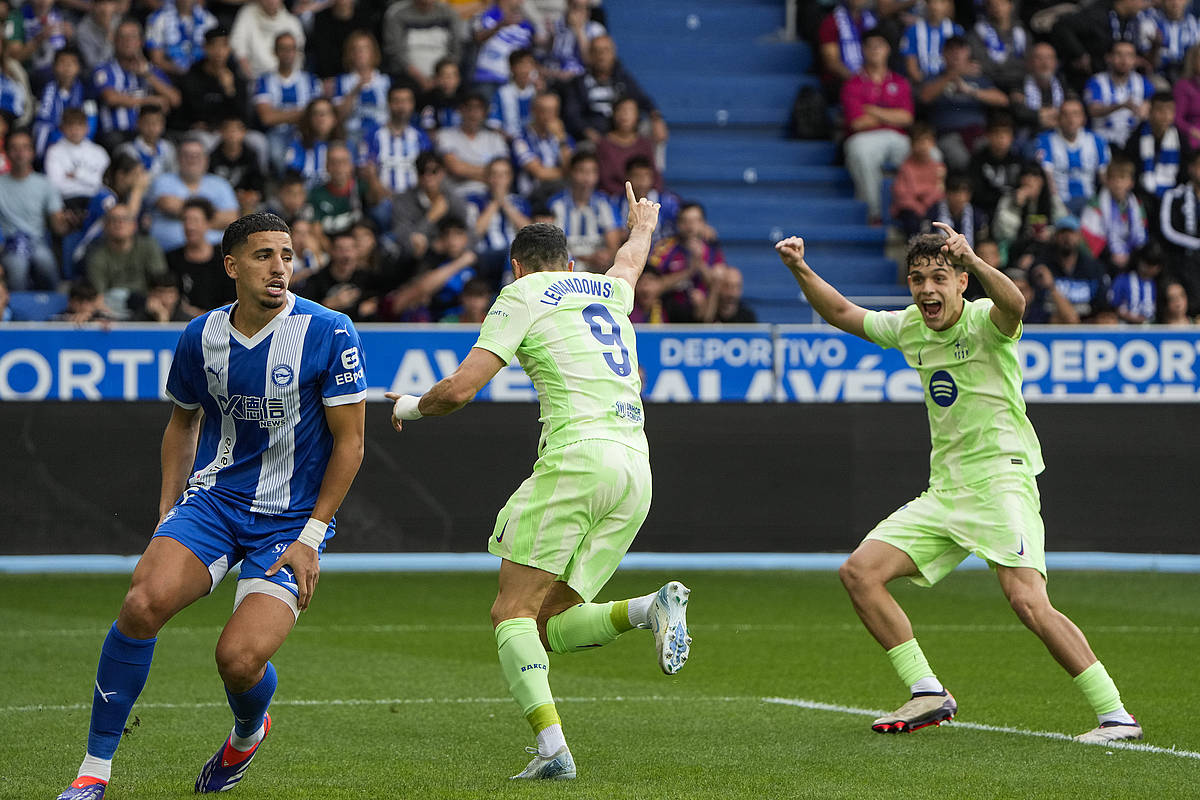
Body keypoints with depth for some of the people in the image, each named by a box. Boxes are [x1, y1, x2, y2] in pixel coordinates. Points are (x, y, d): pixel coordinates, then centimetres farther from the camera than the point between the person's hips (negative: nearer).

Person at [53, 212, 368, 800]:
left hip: (291, 521, -3)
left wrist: (310, 537, -10)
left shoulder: (329, 334, -11)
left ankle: (247, 734, 20)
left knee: (240, 659, -20)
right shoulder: (202, 336, 2)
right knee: (143, 603, -25)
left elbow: (349, 442, -6)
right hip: (213, 497, 3)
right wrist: (167, 513, 12)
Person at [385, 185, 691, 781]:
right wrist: (642, 226, 75)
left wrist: (411, 407, 19)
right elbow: (630, 260, 52)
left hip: (577, 457, -7)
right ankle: (652, 609, -15)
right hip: (635, 467, 7)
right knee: (549, 625, 10)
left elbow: (459, 389, -2)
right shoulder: (607, 290, 25)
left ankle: (552, 747, -26)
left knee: (512, 613, -5)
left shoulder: (521, 295, 6)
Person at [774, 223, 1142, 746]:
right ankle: (927, 695, 7)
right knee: (859, 572, -1)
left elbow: (1014, 304, -36)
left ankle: (1115, 716, -15)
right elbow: (843, 315, 20)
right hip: (943, 489, 8)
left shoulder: (985, 321, -12)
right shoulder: (909, 329, 9)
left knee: (1029, 603, -23)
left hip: (1001, 481, -8)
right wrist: (800, 270, 4)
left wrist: (971, 259, -54)